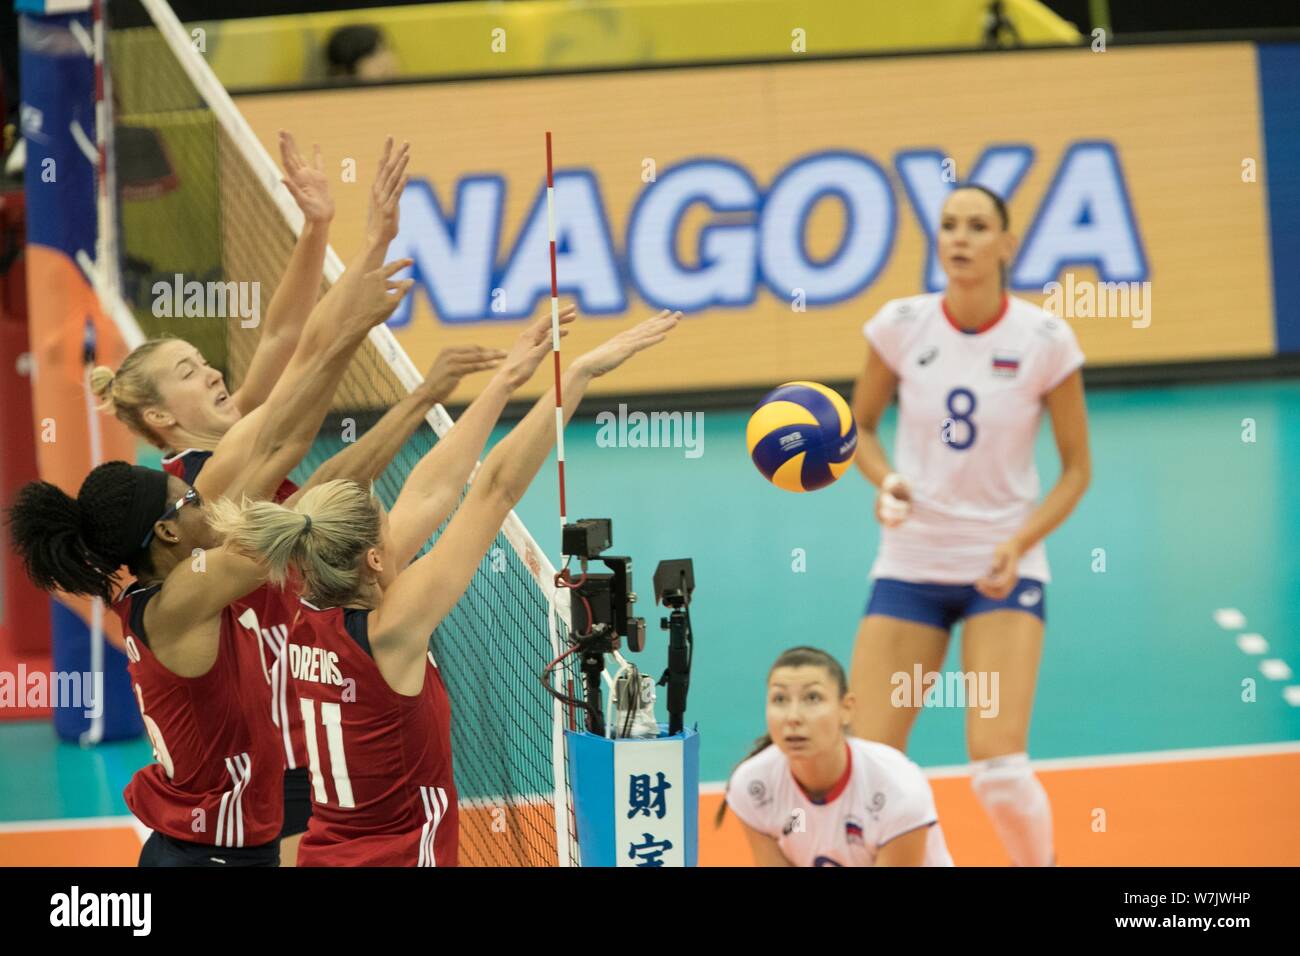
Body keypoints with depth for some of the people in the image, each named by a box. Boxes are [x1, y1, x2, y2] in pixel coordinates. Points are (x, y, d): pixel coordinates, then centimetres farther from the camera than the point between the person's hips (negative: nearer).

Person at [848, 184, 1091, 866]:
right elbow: (860, 426, 11)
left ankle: (1039, 862, 13)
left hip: (1004, 568, -2)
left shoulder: (1044, 340, -9)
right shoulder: (901, 325, -5)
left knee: (998, 764, -17)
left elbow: (1076, 468, 0)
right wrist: (887, 482, -10)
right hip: (910, 564, 2)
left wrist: (1021, 542, -15)